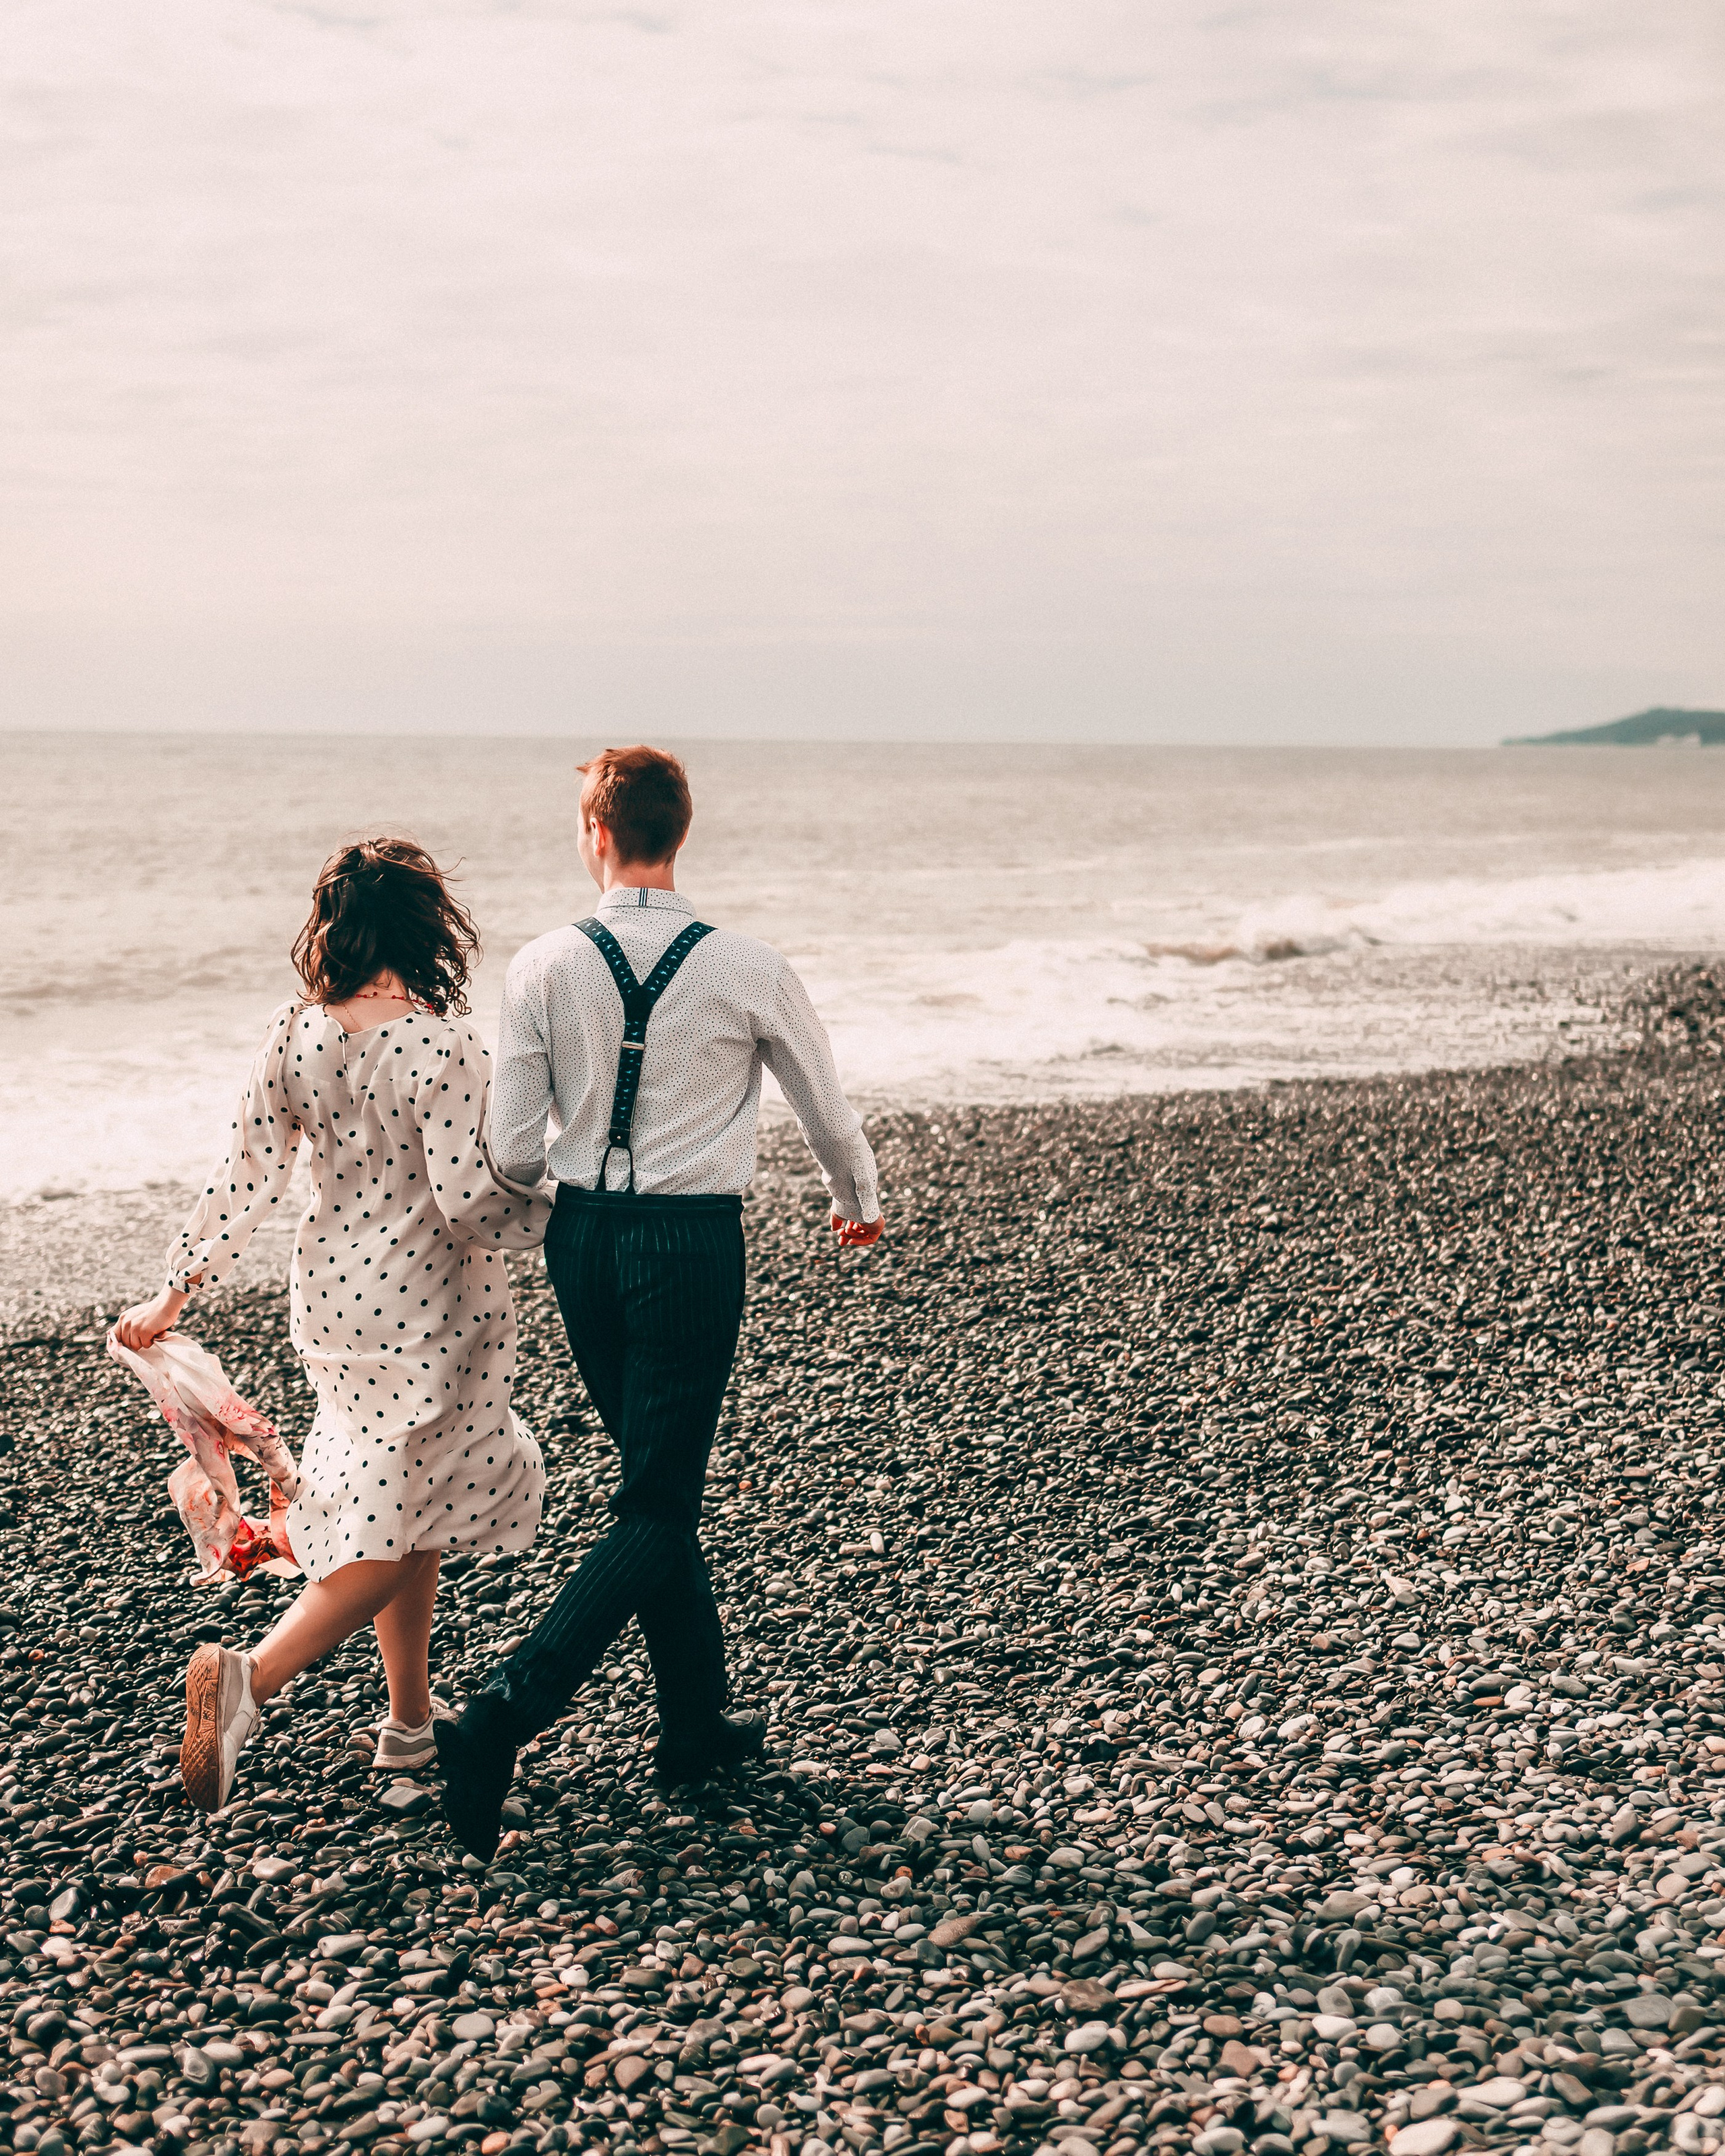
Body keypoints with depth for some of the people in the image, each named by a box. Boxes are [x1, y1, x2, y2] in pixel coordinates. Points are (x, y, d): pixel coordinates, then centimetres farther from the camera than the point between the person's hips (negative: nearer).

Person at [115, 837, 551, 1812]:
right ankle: (252, 1676, -12)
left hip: (334, 1292, 6)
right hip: (428, 1306, -6)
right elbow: (465, 1198, -21)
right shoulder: (442, 1045, -20)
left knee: (399, 1505, 20)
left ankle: (411, 1720, 30)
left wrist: (177, 1292, 7)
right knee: (400, 1523, 5)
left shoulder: (292, 1037, -3)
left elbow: (251, 1178, -1)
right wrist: (556, 1208, -3)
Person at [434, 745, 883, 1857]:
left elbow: (513, 1151, -5)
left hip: (584, 1236, 4)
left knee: (661, 1476, 19)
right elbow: (829, 1108, 7)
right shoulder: (751, 970, -8)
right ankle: (506, 1713, -12)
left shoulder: (545, 968, -6)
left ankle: (697, 1721, 30)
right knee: (657, 1506, 3)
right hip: (693, 1243, -3)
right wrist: (861, 1204, 27)